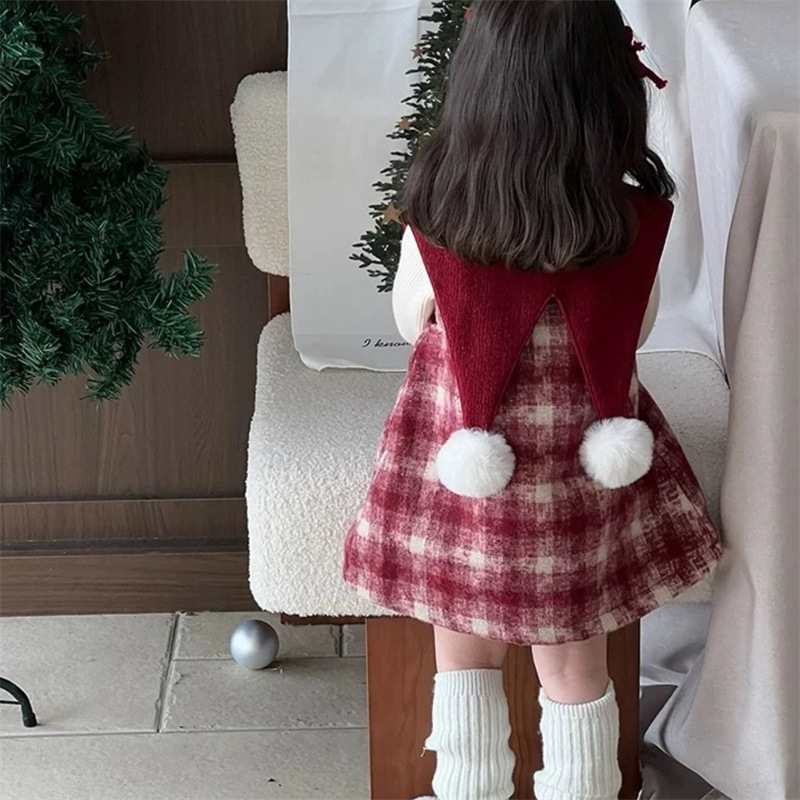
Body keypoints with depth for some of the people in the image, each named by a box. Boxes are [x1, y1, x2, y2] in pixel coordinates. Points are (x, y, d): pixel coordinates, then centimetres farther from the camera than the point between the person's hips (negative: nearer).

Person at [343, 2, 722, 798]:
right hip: (580, 483, 1)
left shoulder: (434, 227, -22)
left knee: (463, 653, 22)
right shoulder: (638, 225, -19)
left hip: (459, 475, -1)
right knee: (574, 666, 20)